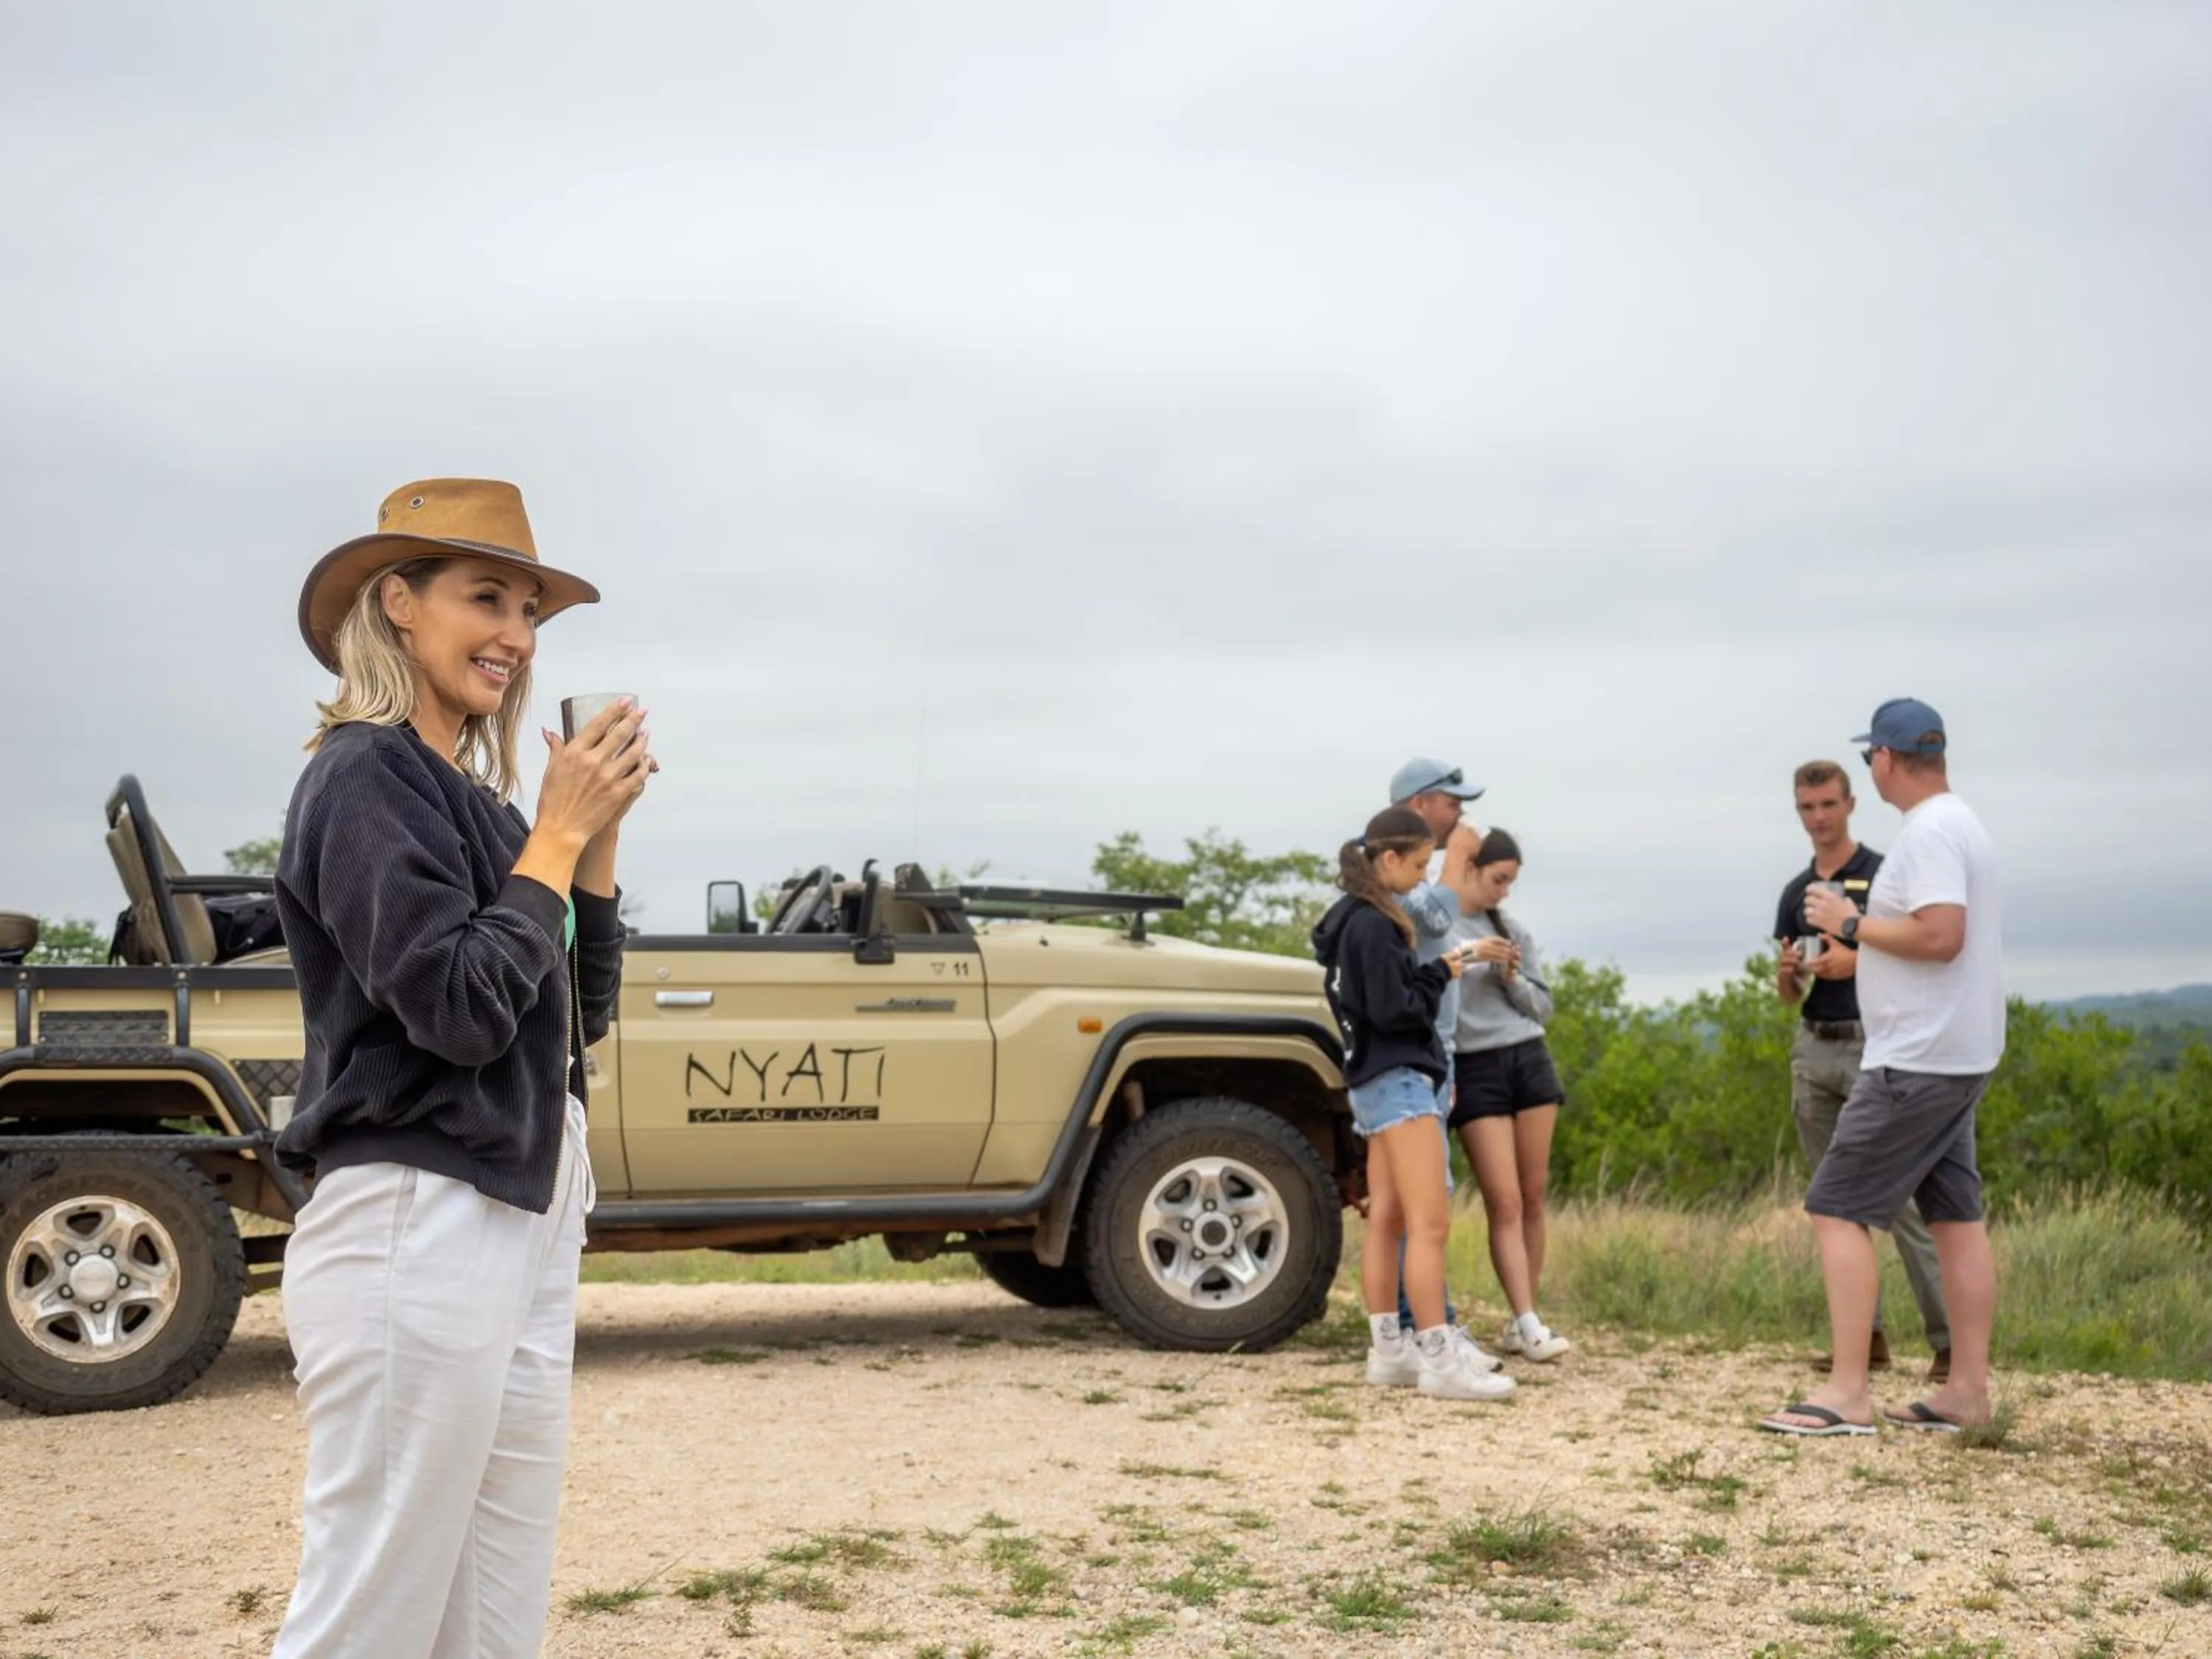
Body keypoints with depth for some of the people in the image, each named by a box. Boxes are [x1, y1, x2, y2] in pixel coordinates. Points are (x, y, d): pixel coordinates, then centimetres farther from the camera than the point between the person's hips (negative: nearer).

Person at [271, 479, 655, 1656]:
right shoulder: (366, 775, -9)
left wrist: (596, 836, 5)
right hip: (417, 1228, -9)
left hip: (526, 1225, 9)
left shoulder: (475, 796, 14)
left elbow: (578, 1019, 16)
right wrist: (557, 832, -9)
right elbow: (460, 1008, -18)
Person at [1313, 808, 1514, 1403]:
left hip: (1377, 1082, 10)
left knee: (1387, 1221, 9)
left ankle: (1388, 1351, 12)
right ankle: (1440, 1359, -13)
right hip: (1397, 1079, -10)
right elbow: (1393, 1010, -18)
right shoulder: (1372, 925, -15)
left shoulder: (1356, 921, 15)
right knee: (1430, 1223, -12)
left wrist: (1433, 975, 4)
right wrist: (1440, 974, -5)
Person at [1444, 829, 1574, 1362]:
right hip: (1474, 1070, -5)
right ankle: (1529, 1323, -8)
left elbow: (1543, 1007, 15)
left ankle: (1520, 1322, 9)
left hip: (1529, 1059, 5)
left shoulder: (1515, 932, 13)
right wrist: (1464, 956, -18)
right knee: (1505, 1202, -8)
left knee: (1533, 1198, 3)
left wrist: (1513, 979, -3)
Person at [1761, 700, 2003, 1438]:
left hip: (1916, 1062, -11)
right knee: (1956, 1216, 11)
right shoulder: (1960, 823, 15)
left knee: (1838, 1209, -8)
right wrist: (1855, 938, 17)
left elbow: (1941, 935, -27)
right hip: (1956, 1057, 11)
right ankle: (1968, 1390, 13)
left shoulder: (1928, 831, -17)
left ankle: (1847, 1394, -10)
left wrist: (1852, 924, -15)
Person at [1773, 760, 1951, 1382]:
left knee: (1903, 1197, -9)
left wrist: (1857, 961, -20)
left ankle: (1949, 1338, -6)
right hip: (1813, 1050, 6)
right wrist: (1787, 973, -5)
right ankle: (1865, 1334, 12)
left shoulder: (1884, 875, -3)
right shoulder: (1795, 893, 14)